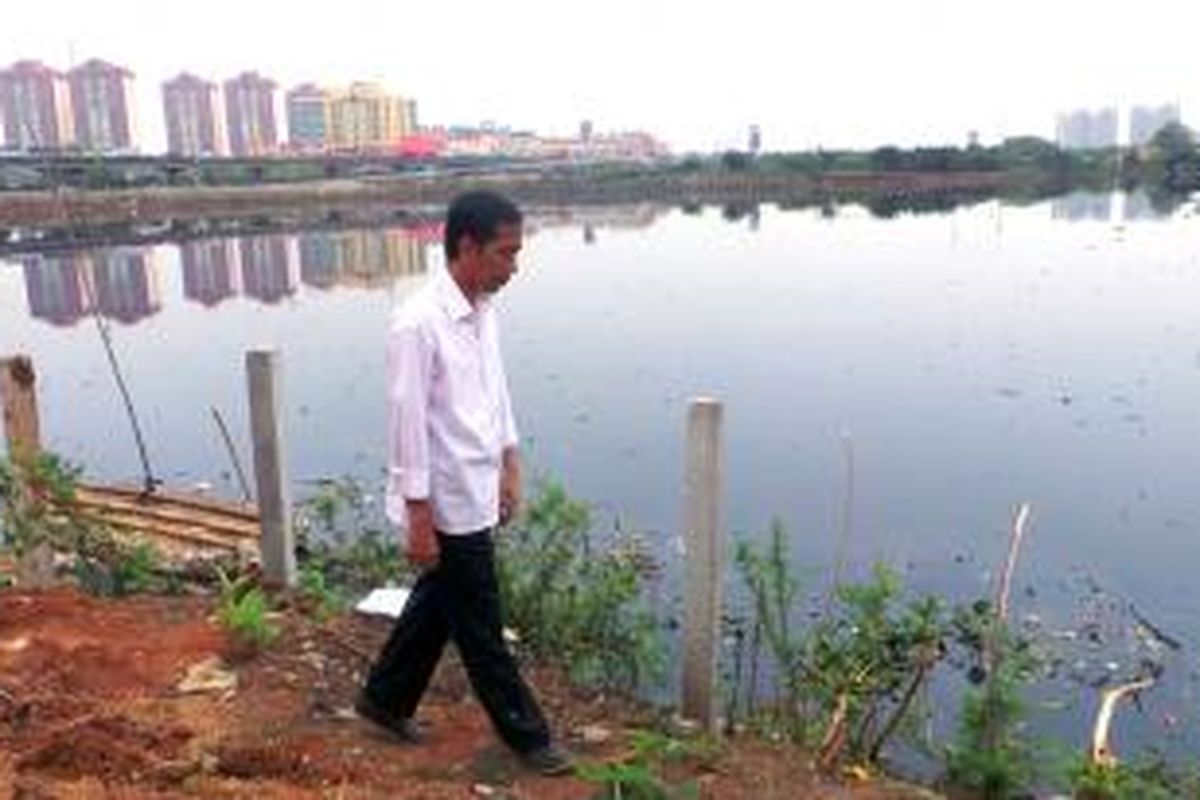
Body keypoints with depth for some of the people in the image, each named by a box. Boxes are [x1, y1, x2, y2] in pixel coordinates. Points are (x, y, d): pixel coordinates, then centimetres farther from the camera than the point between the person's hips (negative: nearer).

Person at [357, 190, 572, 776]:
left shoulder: (484, 310, 3)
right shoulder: (418, 324, -23)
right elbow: (408, 424, -21)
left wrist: (509, 468, 17)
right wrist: (419, 519, -18)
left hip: (477, 496, 9)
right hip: (447, 506, -9)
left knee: (438, 605, 23)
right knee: (480, 630, 8)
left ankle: (385, 698, 42)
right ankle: (527, 735, 24)